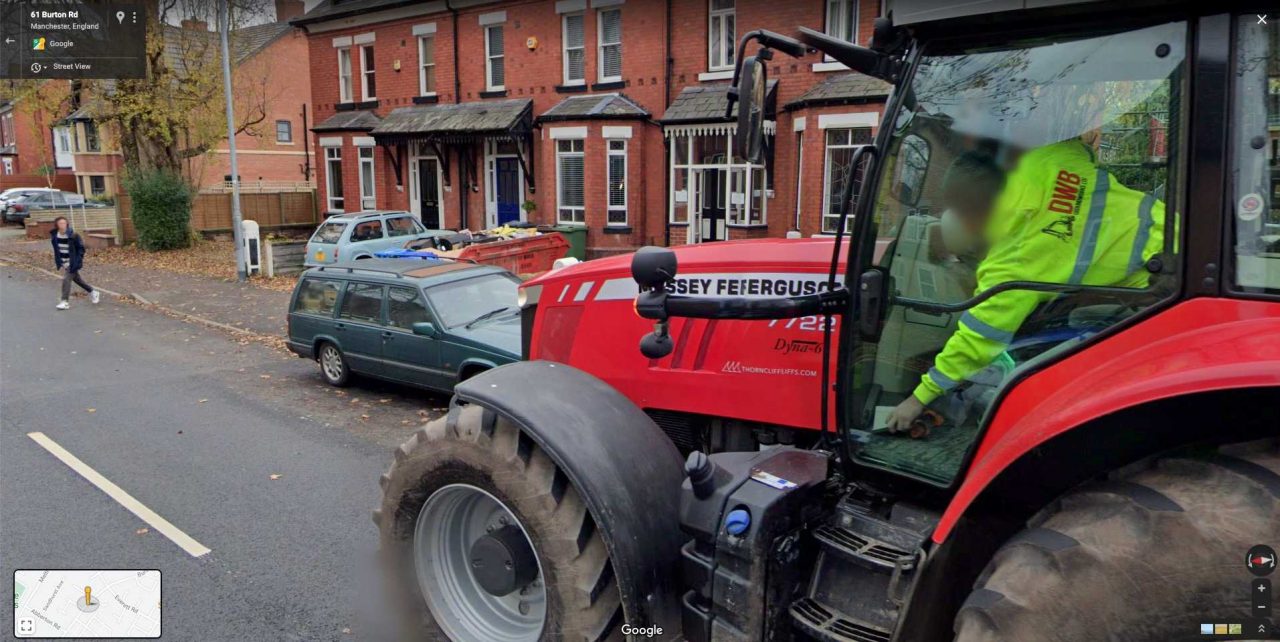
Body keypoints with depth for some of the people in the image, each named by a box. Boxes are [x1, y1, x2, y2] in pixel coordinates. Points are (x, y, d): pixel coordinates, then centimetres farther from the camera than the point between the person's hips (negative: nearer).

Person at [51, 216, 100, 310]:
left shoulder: (72, 235, -16)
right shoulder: (54, 236, -1)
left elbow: (81, 248, -8)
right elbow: (56, 250, 10)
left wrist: (78, 261, -14)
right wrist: (59, 263, 6)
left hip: (72, 262, -6)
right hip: (63, 262, 6)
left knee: (66, 279, -13)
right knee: (76, 278, 17)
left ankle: (64, 301, -8)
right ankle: (93, 292, 34)